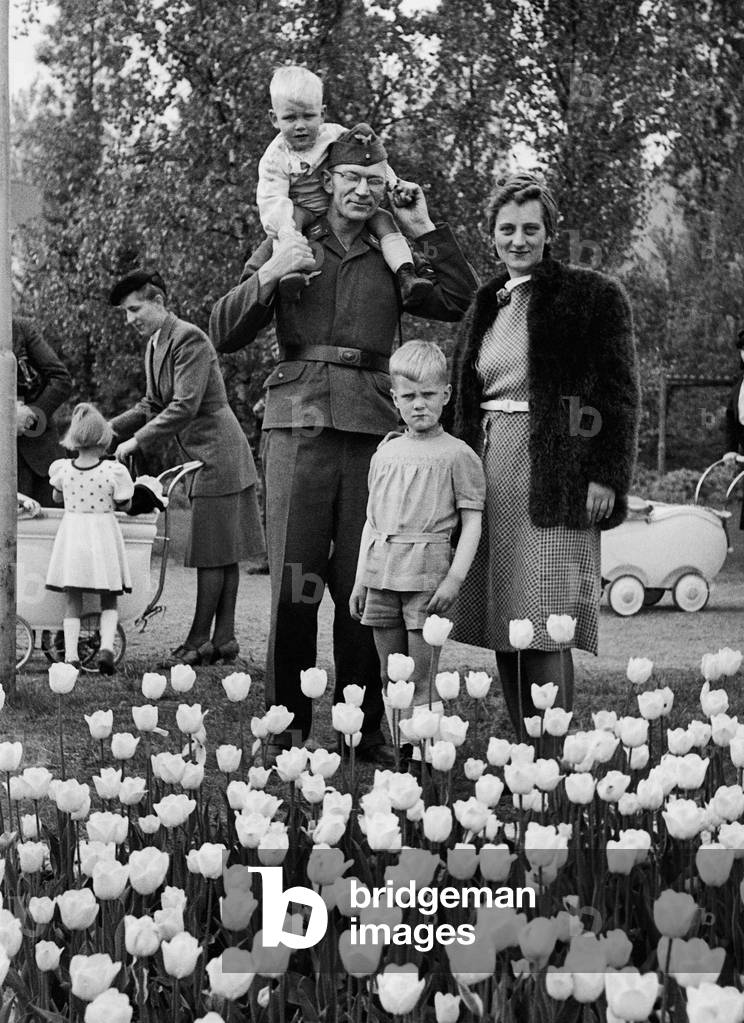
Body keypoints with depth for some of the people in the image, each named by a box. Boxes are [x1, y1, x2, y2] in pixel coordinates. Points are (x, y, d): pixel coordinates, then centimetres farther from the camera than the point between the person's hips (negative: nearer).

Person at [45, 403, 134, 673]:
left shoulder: (63, 469, -2)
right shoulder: (113, 471, -11)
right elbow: (124, 505, -1)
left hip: (72, 534, 2)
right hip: (103, 535, -2)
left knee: (72, 601, 9)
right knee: (109, 601, 10)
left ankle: (71, 654, -2)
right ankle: (106, 646, -11)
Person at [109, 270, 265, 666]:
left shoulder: (189, 339, -16)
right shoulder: (154, 346, 14)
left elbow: (185, 407, -22)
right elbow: (152, 405, 19)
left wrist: (137, 441, -20)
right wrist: (109, 429, 5)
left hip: (218, 456, -10)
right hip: (210, 458, 10)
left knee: (212, 553, -5)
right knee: (223, 554, 10)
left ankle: (200, 639, -1)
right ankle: (224, 639, 14)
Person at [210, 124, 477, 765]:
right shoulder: (289, 247, 13)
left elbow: (461, 302, 2)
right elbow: (224, 335, 9)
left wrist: (424, 229, 3)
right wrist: (267, 277, -7)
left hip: (372, 425, 1)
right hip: (300, 420, -1)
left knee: (361, 583, 0)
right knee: (293, 579, -4)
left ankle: (363, 727, 9)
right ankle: (287, 724, 5)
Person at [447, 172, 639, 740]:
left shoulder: (593, 296, 0)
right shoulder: (486, 306, 19)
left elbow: (619, 394, -3)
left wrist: (606, 476, -11)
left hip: (555, 474, -6)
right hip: (490, 469, 6)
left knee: (545, 630, -10)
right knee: (503, 629, 5)